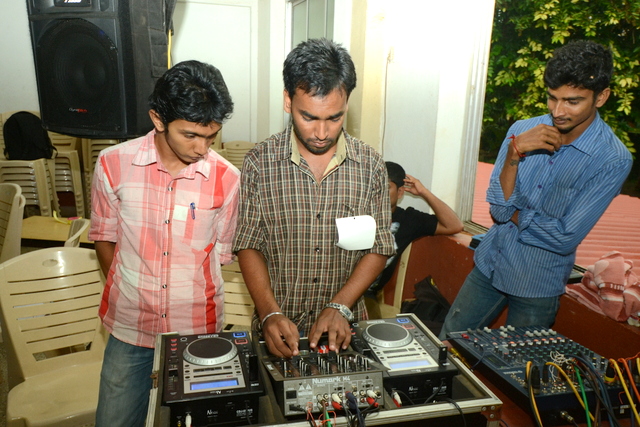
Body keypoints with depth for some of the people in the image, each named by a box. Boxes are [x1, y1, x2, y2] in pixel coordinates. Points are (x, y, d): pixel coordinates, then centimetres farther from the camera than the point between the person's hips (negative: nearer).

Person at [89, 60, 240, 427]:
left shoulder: (227, 179, -12)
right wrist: (127, 296, 6)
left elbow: (221, 254, 0)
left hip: (197, 330, 0)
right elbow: (105, 238, 4)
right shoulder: (113, 164, -10)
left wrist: (190, 300, 3)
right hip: (129, 327, 1)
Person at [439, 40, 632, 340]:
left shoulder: (613, 160, -16)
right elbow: (499, 209, -13)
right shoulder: (522, 131, -7)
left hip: (538, 287, -3)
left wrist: (512, 214, -11)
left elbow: (566, 238, -20)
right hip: (489, 266, 3)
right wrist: (515, 153, -25)